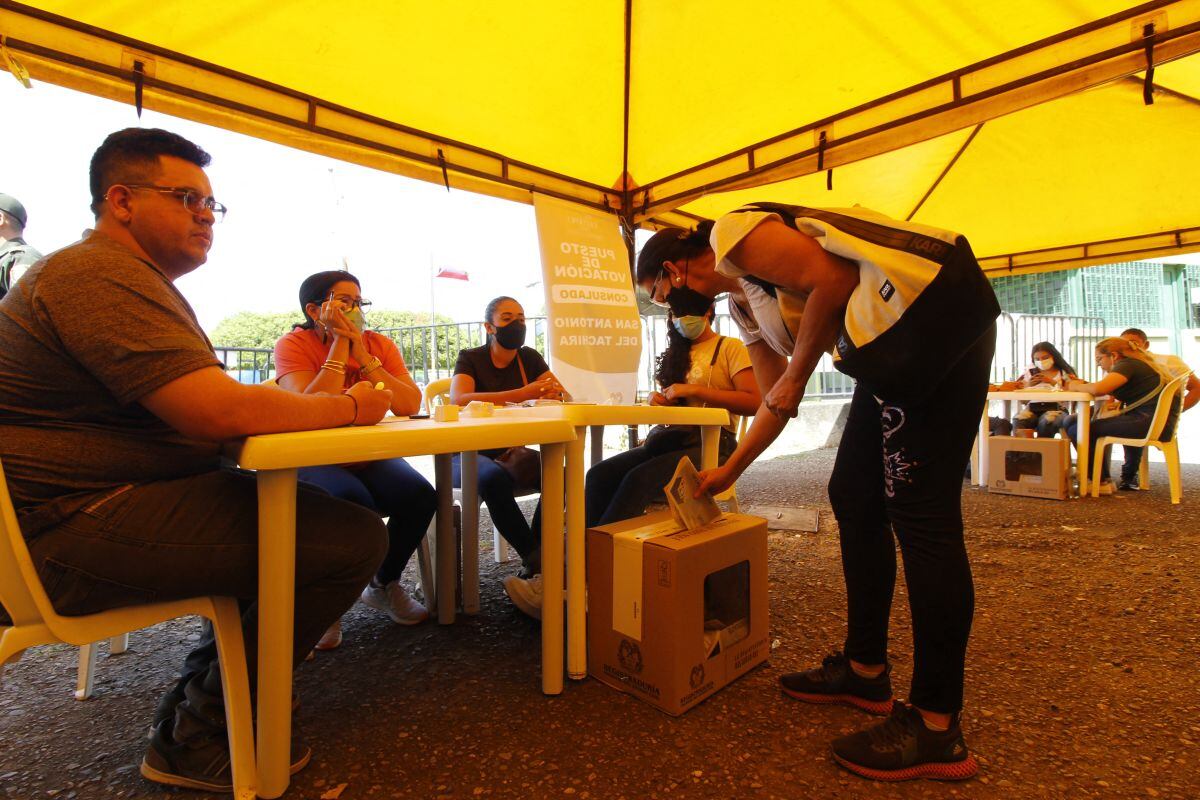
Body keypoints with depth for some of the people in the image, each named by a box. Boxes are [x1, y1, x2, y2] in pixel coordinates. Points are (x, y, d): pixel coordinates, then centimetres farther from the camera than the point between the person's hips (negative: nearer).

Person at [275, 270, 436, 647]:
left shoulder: (379, 344, 2)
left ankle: (383, 584, 6)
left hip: (371, 459, 4)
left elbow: (410, 405, -13)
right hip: (314, 461, -3)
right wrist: (340, 344, -21)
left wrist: (361, 353, -18)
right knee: (352, 500, -34)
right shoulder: (293, 345, -6)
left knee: (420, 495, -24)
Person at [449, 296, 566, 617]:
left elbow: (564, 392, -1)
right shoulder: (470, 358, -5)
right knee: (495, 479, -37)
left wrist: (550, 390, -27)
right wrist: (521, 394, -36)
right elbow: (458, 400, -26)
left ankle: (534, 568, -16)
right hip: (470, 454, -3)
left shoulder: (529, 358, 8)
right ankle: (540, 564, -24)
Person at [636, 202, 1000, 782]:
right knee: (853, 497, 9)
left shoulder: (732, 233, -5)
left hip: (932, 305, -10)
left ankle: (937, 728, 3)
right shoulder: (742, 305, 20)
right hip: (894, 343, 10)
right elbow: (775, 404, 22)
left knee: (919, 511, -10)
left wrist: (797, 373, -9)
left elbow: (832, 277, -17)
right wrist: (726, 473, 26)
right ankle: (865, 669, 22)